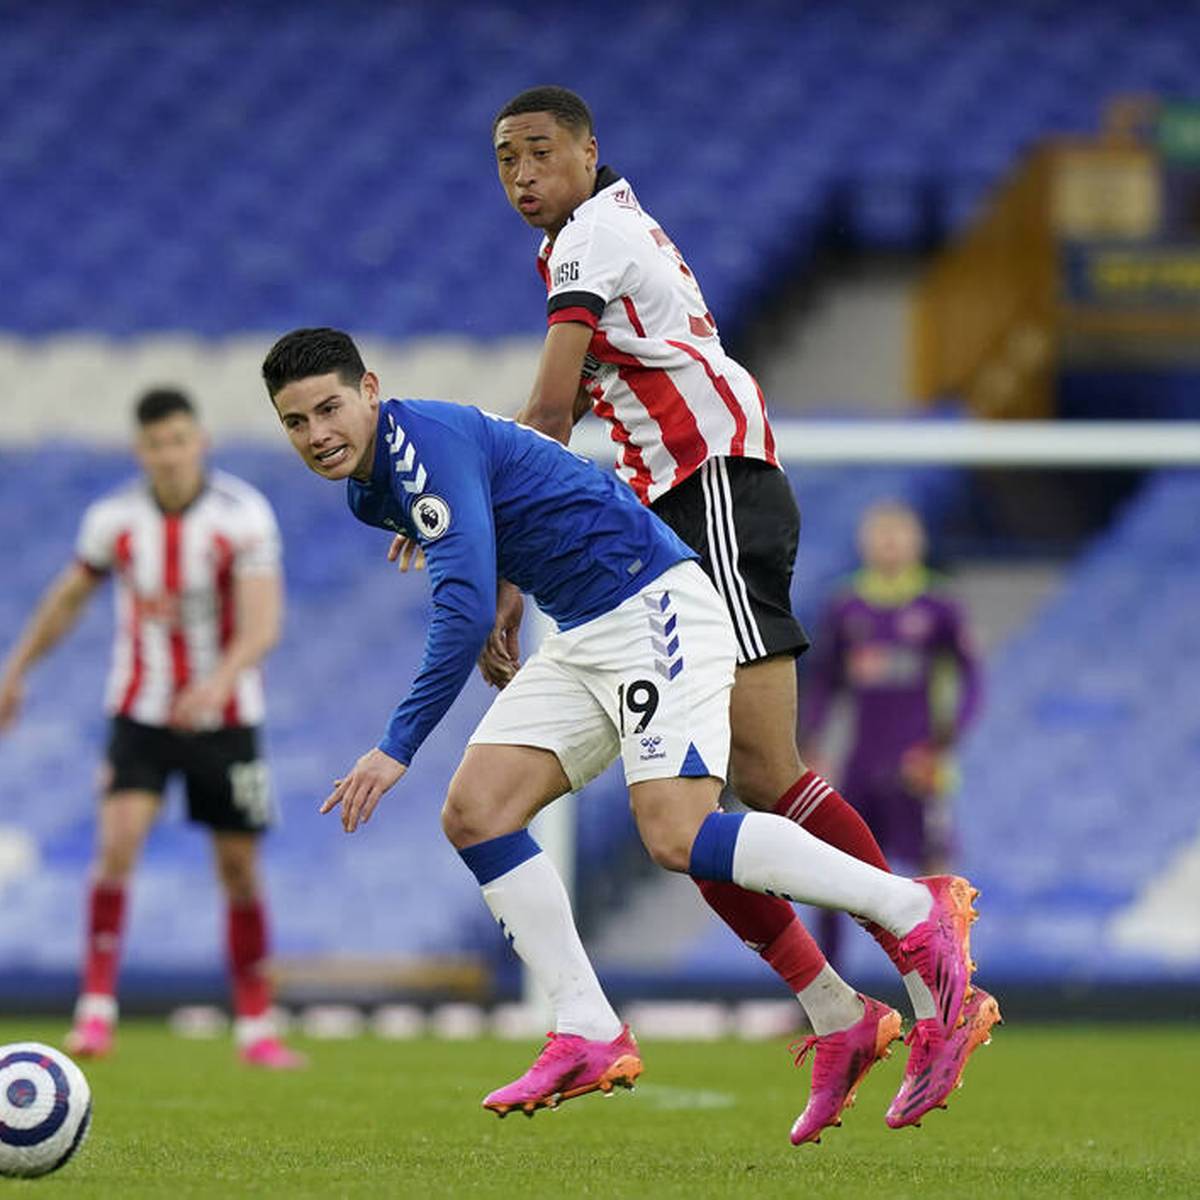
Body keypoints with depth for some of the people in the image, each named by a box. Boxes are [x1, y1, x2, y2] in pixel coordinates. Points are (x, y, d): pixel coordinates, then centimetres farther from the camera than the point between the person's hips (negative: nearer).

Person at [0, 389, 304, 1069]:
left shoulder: (244, 516, -15)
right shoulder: (114, 519, -6)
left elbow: (264, 623, -25)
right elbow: (70, 597, 13)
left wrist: (221, 679, -43)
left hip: (225, 718, -1)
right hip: (141, 715, 1)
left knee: (240, 868, 4)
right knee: (118, 842, -19)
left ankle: (257, 1027, 17)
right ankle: (98, 1008, -17)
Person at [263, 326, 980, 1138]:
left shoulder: (426, 438, -19)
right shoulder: (371, 491, 12)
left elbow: (467, 608, -27)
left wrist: (398, 747, -28)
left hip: (653, 606, -10)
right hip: (582, 638, 10)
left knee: (679, 837, -22)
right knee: (474, 812, -3)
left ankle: (916, 909, -12)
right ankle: (589, 1037, -4)